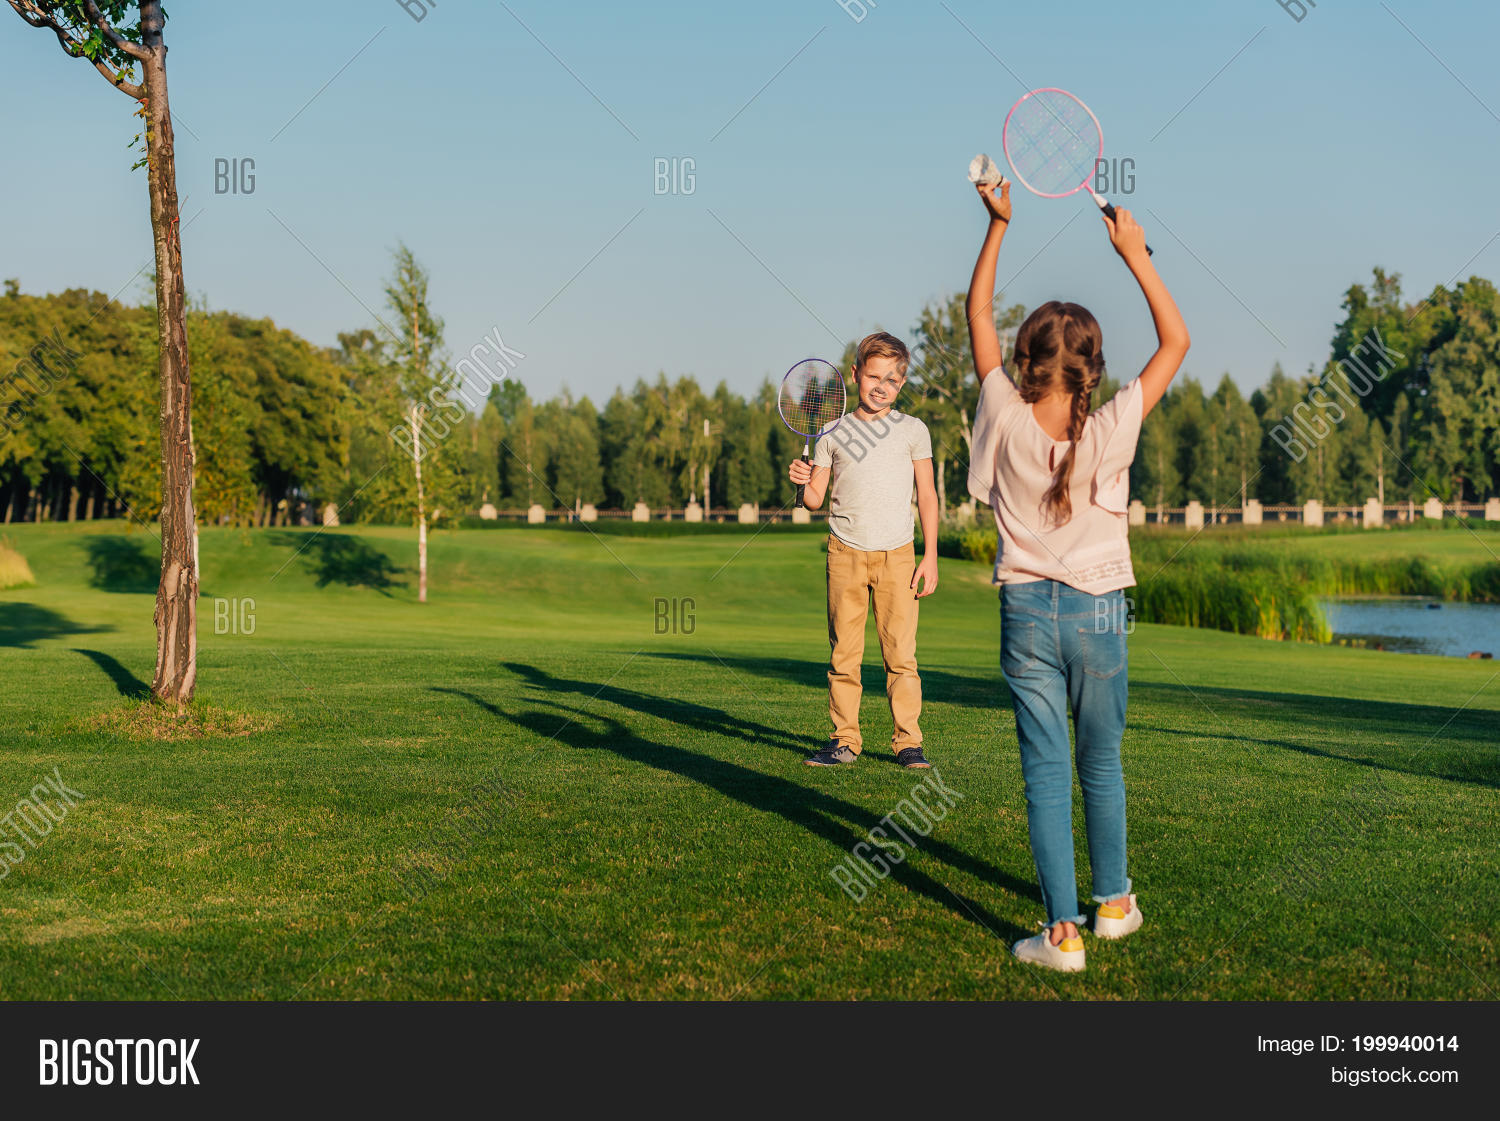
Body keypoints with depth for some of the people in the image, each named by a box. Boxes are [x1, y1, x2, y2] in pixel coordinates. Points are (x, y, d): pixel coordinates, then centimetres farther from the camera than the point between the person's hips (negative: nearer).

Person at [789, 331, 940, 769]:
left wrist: (930, 556, 1)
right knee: (843, 652, 1)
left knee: (901, 654, -4)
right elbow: (816, 499, 9)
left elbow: (927, 496, 7)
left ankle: (908, 742, 3)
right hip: (846, 553, 1)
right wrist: (801, 483, -14)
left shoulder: (912, 431, 6)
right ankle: (844, 741, 9)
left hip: (897, 555, -1)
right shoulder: (834, 434, 8)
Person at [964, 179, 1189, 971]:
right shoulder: (1110, 431, -12)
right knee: (1102, 765, 16)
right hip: (1097, 610, 0)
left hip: (1027, 610, 0)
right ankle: (1112, 903, 30)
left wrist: (998, 225, 2)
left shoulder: (1008, 421, -9)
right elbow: (1176, 341, -3)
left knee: (1045, 773, 1)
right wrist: (1134, 253, -4)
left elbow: (978, 315, 2)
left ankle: (1063, 930, 0)